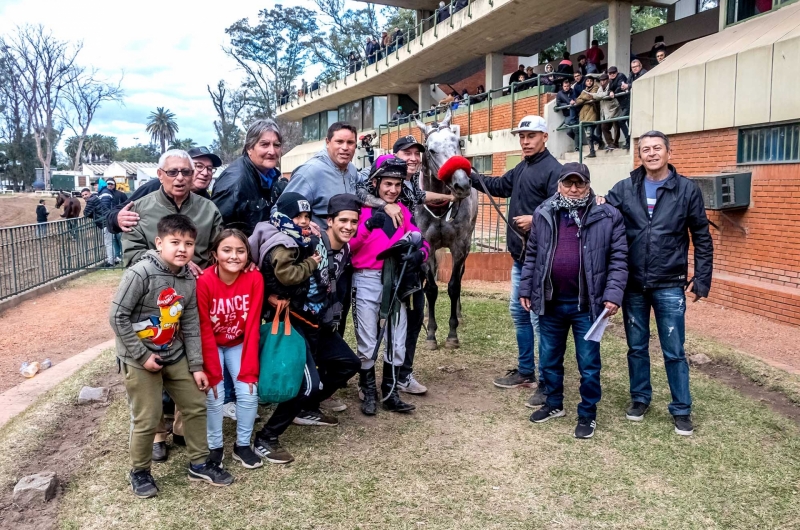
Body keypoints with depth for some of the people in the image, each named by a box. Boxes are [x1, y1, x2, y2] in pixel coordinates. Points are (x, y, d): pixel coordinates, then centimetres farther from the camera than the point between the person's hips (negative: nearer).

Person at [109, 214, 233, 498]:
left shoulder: (189, 279, -2)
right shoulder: (141, 273, -22)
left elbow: (190, 325, 4)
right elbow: (117, 316, -19)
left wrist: (196, 365, 2)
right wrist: (142, 356, -17)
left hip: (175, 356, 6)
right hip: (139, 359, -6)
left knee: (196, 406, 11)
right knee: (146, 420, 1)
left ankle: (199, 463, 29)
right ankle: (139, 472, 26)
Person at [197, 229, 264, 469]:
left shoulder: (254, 279, -21)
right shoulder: (204, 281, -26)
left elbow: (252, 327, -18)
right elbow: (204, 331, -20)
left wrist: (248, 370, -18)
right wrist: (213, 373, -20)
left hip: (239, 345, 2)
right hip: (212, 346, -2)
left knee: (248, 392, -9)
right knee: (214, 395, -12)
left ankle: (242, 445, 12)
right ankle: (215, 447, 10)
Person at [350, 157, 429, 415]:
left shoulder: (403, 211, 14)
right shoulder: (361, 207, -2)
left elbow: (420, 241, 8)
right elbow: (347, 245, -12)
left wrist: (420, 253, -15)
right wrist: (367, 226, -27)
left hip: (396, 281, 5)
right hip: (367, 280, -4)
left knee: (397, 342, 10)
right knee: (367, 343, 4)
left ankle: (390, 392, 24)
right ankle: (368, 392, 21)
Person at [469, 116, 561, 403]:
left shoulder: (553, 169, -13)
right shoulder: (522, 168, 16)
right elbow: (499, 186, 25)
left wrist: (535, 220, -30)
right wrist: (470, 176, 16)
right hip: (520, 254, 10)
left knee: (539, 317, -7)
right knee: (519, 312, 17)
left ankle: (548, 383, 4)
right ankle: (525, 372, 30)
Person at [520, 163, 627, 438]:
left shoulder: (607, 216, -4)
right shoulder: (543, 214, 5)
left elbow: (618, 259, -5)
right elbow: (532, 255, 11)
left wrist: (613, 295, -14)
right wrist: (526, 289, 9)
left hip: (587, 304, -3)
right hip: (550, 302, 3)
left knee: (588, 364, 8)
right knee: (549, 359, 17)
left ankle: (587, 414, 25)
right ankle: (554, 404, 37)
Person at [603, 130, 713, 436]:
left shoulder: (687, 190, -2)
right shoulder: (623, 189, 1)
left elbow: (702, 239, 2)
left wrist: (702, 280, -1)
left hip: (670, 286, -1)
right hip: (632, 285, 2)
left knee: (674, 352, 6)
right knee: (636, 347, 14)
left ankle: (681, 409, 21)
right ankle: (640, 398, 31)